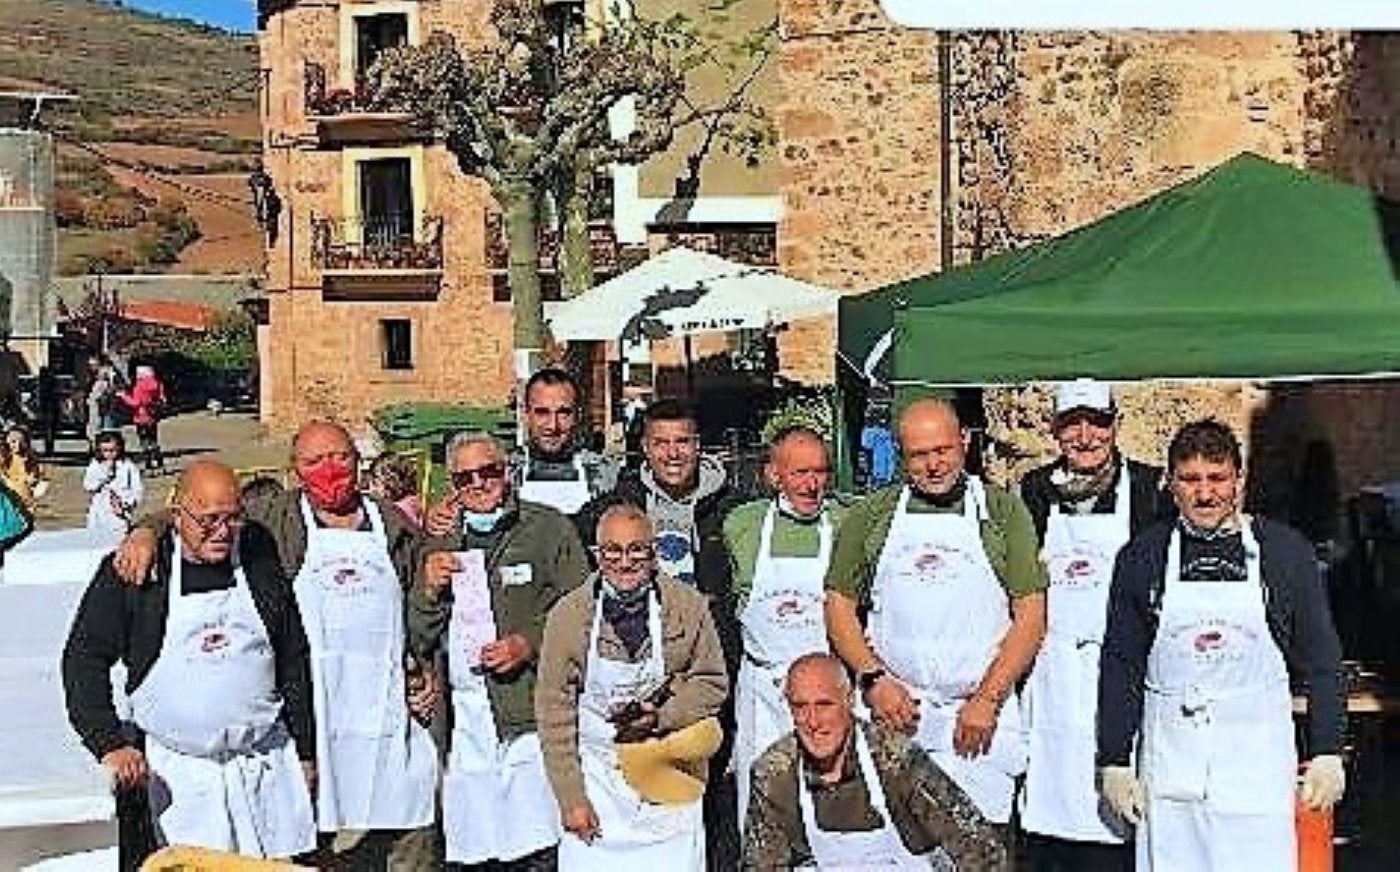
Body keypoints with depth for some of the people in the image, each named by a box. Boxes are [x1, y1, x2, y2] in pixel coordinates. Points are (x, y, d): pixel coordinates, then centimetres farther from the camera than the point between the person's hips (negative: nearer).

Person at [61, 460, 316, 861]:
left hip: (267, 763, 2)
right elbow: (85, 657, -2)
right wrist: (111, 743, -13)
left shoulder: (259, 555, 2)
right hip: (181, 772, -2)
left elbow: (294, 658, 8)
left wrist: (305, 751, 9)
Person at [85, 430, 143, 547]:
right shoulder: (94, 466, 7)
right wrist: (105, 471, -12)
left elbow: (138, 490, -2)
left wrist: (126, 504, -16)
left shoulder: (128, 467, 0)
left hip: (120, 516, -3)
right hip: (99, 515, 3)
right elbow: (88, 486, -6)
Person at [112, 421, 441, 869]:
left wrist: (427, 669, 9)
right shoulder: (273, 520, 6)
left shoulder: (395, 527, 14)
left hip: (391, 711, 3)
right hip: (309, 714, -2)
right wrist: (147, 530, -17)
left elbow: (424, 609, 21)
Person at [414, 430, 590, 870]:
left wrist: (529, 643, -14)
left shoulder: (549, 528, 3)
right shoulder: (441, 544, 16)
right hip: (463, 722, 4)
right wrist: (430, 591, 0)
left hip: (529, 715, -4)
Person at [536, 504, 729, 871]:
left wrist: (660, 717, -13)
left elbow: (713, 684, 4)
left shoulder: (689, 606, -4)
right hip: (595, 777, 0)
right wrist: (571, 799, -6)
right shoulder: (567, 614, -6)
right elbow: (554, 710, -3)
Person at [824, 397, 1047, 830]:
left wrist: (987, 700, -8)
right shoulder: (870, 516, 9)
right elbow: (840, 605, 10)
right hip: (892, 712, 1)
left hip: (980, 718, -1)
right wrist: (873, 679, -5)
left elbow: (1030, 616, 2)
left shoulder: (1004, 511, 6)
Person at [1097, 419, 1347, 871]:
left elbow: (1320, 662, 6)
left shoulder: (1286, 551, 2)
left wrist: (1327, 753, 2)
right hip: (1168, 769, 1)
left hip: (1258, 765, -1)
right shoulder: (1142, 557, 3)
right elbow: (1120, 667, 5)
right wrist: (1114, 762, 2)